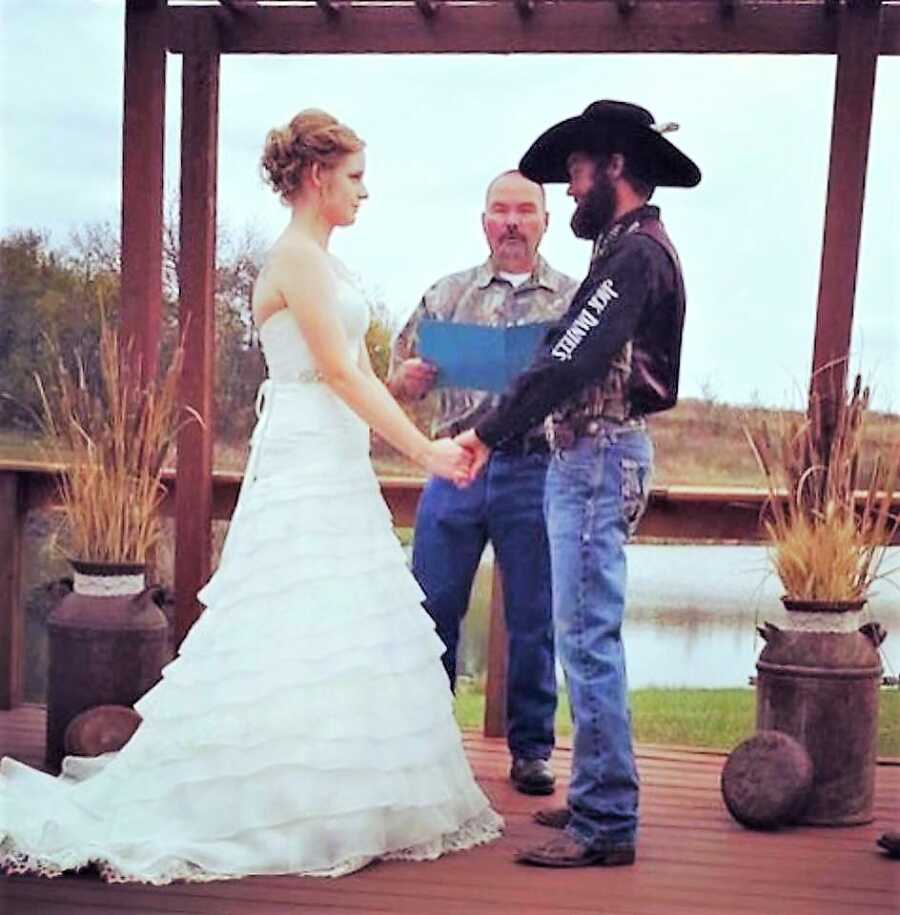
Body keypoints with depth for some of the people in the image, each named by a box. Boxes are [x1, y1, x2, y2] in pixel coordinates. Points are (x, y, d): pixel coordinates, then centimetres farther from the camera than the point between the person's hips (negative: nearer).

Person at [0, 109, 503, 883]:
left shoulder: (327, 263, 16)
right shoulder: (296, 255, -12)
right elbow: (339, 373, -18)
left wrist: (432, 441, 11)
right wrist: (421, 450, -16)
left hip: (338, 471, 10)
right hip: (303, 469, -10)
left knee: (344, 643, 11)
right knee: (298, 642, -7)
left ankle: (343, 807, 19)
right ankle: (268, 814, 3)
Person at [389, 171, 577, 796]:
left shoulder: (574, 300, 11)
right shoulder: (448, 295, 14)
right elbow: (401, 382, 14)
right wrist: (409, 378, -10)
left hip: (537, 470, -1)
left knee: (533, 620, 4)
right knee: (432, 609, 2)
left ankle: (531, 749, 17)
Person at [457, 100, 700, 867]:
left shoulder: (636, 251, -13)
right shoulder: (631, 248, 18)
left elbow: (572, 360, -21)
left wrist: (490, 433, -20)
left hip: (601, 459, -10)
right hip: (588, 458, 10)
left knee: (588, 639, -9)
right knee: (587, 637, 14)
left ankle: (606, 825, -4)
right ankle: (600, 797, 23)